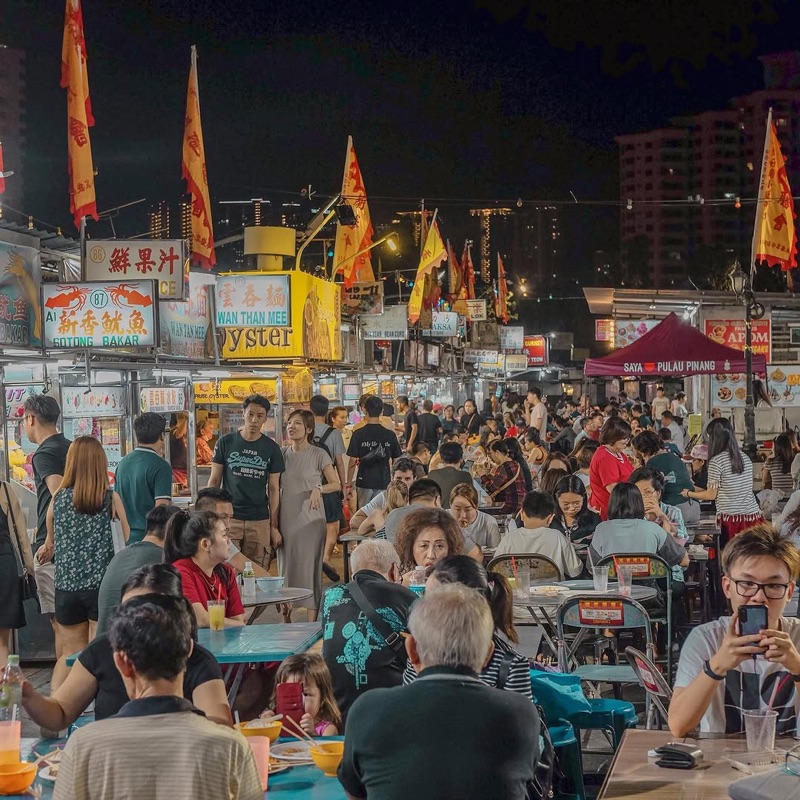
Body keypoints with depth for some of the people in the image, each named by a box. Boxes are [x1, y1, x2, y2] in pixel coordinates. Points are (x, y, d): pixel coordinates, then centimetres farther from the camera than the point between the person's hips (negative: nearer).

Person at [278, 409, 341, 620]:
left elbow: (336, 484, 2)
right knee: (286, 569, 6)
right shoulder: (282, 454, 6)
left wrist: (319, 489, -19)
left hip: (310, 521, -3)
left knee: (310, 569, -2)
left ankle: (312, 622, 3)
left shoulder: (318, 455, -3)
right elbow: (275, 491, 8)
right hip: (287, 521, 3)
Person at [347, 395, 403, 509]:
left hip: (364, 482, -1)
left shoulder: (358, 434, -8)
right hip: (384, 482, 1)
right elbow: (397, 460, 5)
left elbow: (353, 461, -6)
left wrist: (348, 482, 4)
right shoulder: (389, 434, -2)